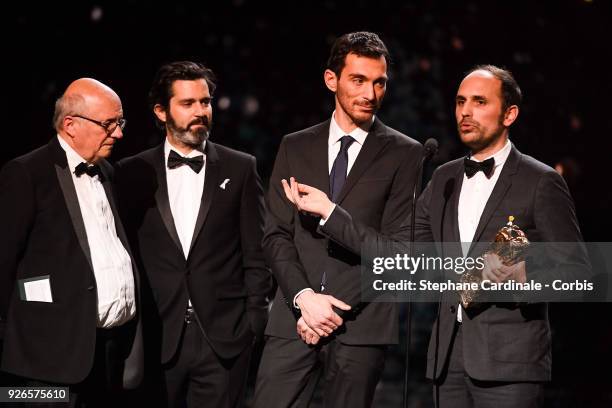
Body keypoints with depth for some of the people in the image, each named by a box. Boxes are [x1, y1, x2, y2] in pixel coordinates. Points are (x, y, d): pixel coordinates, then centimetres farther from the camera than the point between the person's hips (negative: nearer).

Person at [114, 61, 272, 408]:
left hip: (224, 339, -1)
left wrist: (254, 322, -1)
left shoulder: (241, 168, 5)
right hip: (156, 339, 1)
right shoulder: (133, 173, 6)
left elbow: (256, 255, 5)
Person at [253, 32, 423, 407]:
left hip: (361, 322, -2)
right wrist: (304, 297, -8)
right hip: (294, 318, 2)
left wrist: (339, 307, -9)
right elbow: (277, 235, 8)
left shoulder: (404, 153, 5)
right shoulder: (295, 147, 13)